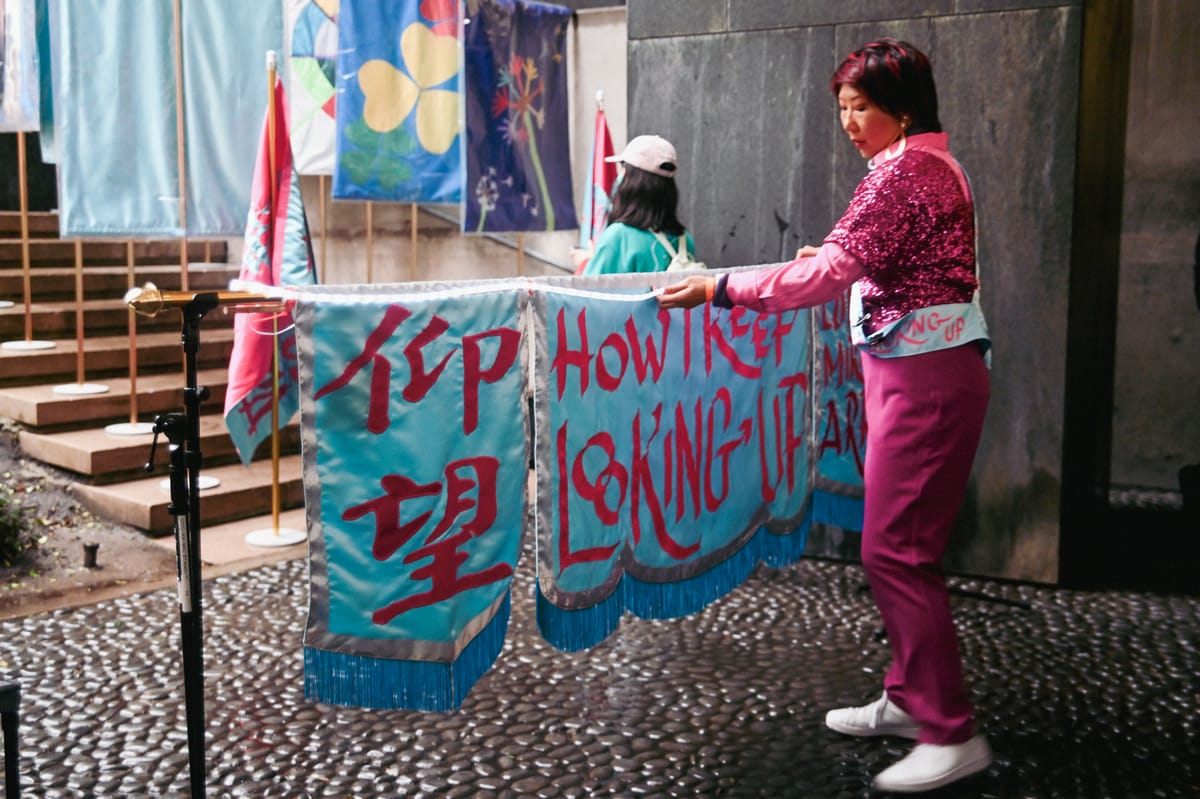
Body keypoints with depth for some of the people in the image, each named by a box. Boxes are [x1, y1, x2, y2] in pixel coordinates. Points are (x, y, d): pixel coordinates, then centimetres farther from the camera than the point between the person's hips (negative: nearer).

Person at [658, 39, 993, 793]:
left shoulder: (905, 170, -15)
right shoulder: (931, 163, 17)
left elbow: (829, 273, -22)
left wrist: (721, 287, -19)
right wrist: (835, 257, 22)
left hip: (925, 378, -11)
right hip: (919, 371, 11)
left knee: (896, 551, -8)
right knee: (901, 546, 14)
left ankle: (953, 735, 0)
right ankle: (909, 698, 25)